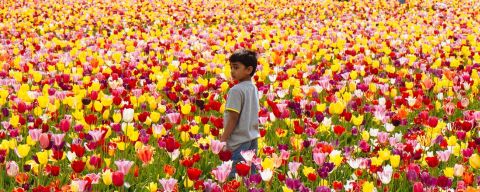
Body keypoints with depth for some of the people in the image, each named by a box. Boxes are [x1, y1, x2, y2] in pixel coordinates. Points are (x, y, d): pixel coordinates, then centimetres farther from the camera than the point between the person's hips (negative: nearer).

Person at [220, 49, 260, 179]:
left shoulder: (236, 90, -16)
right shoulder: (254, 88, 9)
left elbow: (233, 118, -17)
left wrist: (223, 139, -13)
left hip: (239, 142, -9)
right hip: (253, 139, 9)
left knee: (236, 177, -7)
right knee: (251, 172, 13)